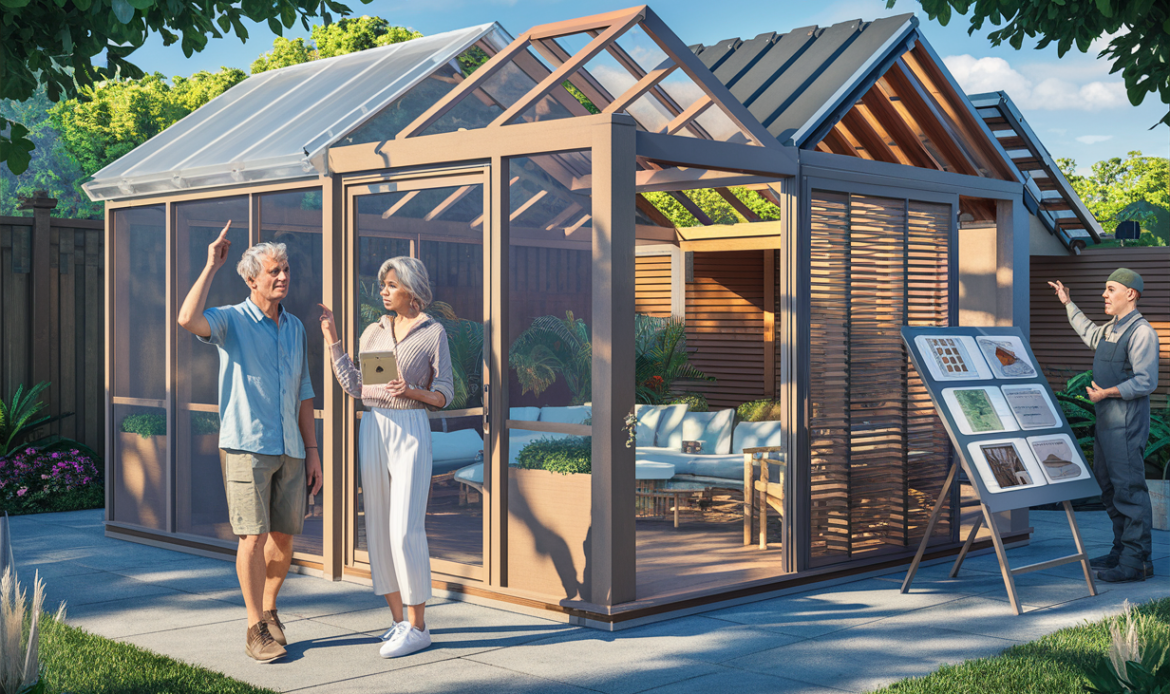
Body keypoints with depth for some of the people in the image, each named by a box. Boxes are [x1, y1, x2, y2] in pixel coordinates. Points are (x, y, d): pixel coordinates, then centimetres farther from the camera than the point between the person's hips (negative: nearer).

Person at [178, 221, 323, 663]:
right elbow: (188, 319, -27)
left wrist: (312, 451, 11)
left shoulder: (295, 328, 13)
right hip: (246, 445, -5)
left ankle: (269, 610, 30)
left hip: (290, 449, 5)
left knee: (285, 536, 9)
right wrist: (212, 266, -18)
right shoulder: (231, 321, -3)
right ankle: (256, 630, 3)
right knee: (253, 536, -8)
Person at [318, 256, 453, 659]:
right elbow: (353, 387, 8)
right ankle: (398, 621, 14)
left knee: (405, 530, -11)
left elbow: (443, 395, -1)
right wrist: (331, 338, 7)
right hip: (373, 430, 6)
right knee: (378, 529, 6)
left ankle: (417, 627, -2)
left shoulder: (433, 334, 0)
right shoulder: (372, 333, 13)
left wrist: (412, 391, -20)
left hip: (411, 433, -5)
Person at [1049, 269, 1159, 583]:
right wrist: (1068, 303, 44)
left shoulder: (1141, 332, -12)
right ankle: (1122, 551, 23)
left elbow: (1146, 381, -20)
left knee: (1129, 488, -10)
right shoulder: (1110, 329, 17)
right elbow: (1089, 333, 42)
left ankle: (1137, 561, -8)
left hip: (1127, 424, -10)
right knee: (1108, 487, 14)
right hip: (1106, 422, 10)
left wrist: (1108, 392, -23)